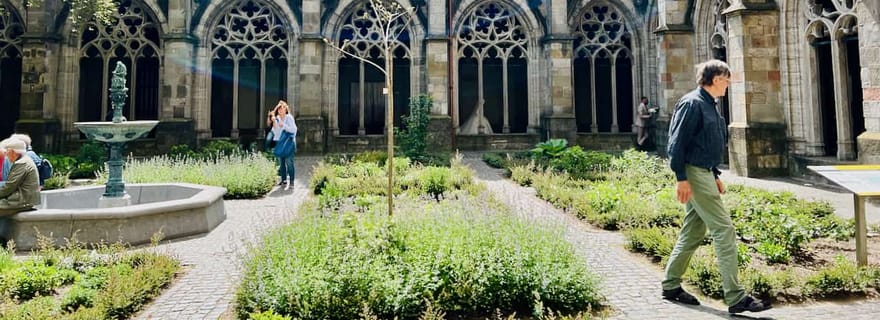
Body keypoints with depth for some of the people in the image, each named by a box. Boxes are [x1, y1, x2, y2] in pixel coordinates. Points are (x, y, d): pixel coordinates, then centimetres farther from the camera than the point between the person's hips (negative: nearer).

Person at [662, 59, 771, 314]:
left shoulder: (709, 105, 17)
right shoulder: (692, 103, -12)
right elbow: (676, 143, -18)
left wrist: (715, 176, 20)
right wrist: (681, 178, -22)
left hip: (705, 174, 10)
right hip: (693, 174, -10)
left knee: (693, 232, 14)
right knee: (724, 230, -9)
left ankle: (671, 286, 24)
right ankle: (735, 298, -4)